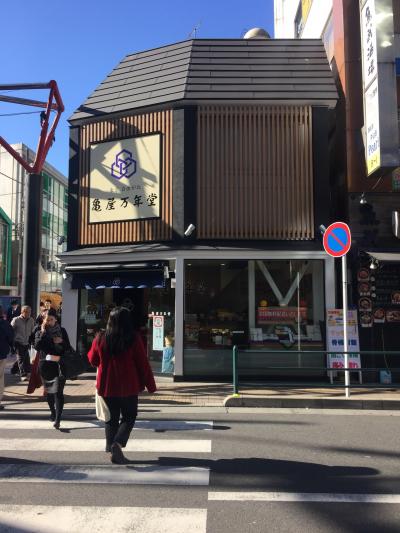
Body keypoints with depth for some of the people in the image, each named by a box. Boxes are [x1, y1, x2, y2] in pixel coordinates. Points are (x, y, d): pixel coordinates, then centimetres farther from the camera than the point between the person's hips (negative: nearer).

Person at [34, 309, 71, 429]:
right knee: (49, 391, 15)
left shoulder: (62, 331, 2)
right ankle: (52, 412, 36)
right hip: (45, 365, 2)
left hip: (59, 365, -2)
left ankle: (57, 419, -14)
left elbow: (68, 348, 3)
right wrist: (43, 332, -16)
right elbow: (37, 346, -11)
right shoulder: (39, 331, 4)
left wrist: (62, 342, -15)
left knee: (58, 392, -10)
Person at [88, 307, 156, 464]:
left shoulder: (101, 338, -4)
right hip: (129, 386, -2)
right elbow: (143, 364, -8)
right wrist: (150, 385, 0)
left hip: (107, 386, 3)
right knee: (129, 417, 11)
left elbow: (93, 360, 10)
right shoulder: (134, 339, -11)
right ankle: (118, 443, -10)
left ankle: (112, 448, 15)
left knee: (111, 418, 16)